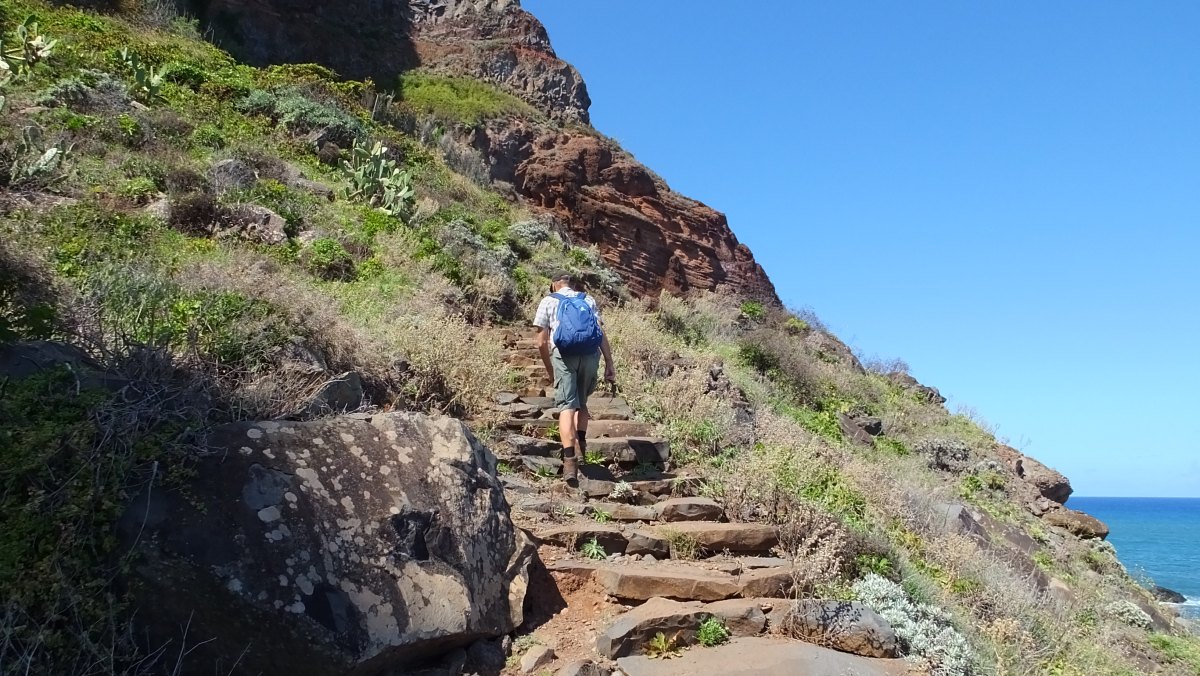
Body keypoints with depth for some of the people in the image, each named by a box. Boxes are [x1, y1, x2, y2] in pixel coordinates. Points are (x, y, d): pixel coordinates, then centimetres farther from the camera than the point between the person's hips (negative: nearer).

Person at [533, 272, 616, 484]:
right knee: (581, 402, 21)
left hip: (563, 355, -2)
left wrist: (549, 369, 21)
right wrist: (610, 363, 5)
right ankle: (581, 442, 7)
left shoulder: (548, 302, 16)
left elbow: (542, 343, 9)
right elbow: (602, 333, 7)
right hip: (590, 355, 2)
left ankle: (570, 458, -17)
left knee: (567, 405, -5)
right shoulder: (589, 300, 21)